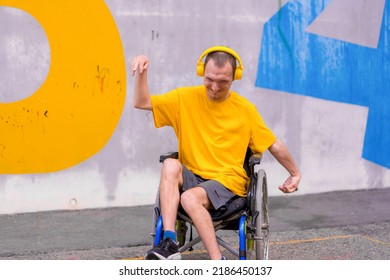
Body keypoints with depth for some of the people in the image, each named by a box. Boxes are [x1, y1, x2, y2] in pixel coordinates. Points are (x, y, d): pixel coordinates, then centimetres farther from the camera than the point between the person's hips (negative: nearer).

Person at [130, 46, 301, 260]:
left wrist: (295, 173, 18)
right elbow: (142, 102, 1)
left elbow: (274, 145, 10)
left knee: (190, 197, -33)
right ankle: (169, 243, -35)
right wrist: (141, 72, -14)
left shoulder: (245, 109, 1)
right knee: (171, 165, -30)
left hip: (228, 181, -3)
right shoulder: (186, 98, 4)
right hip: (191, 178, 3)